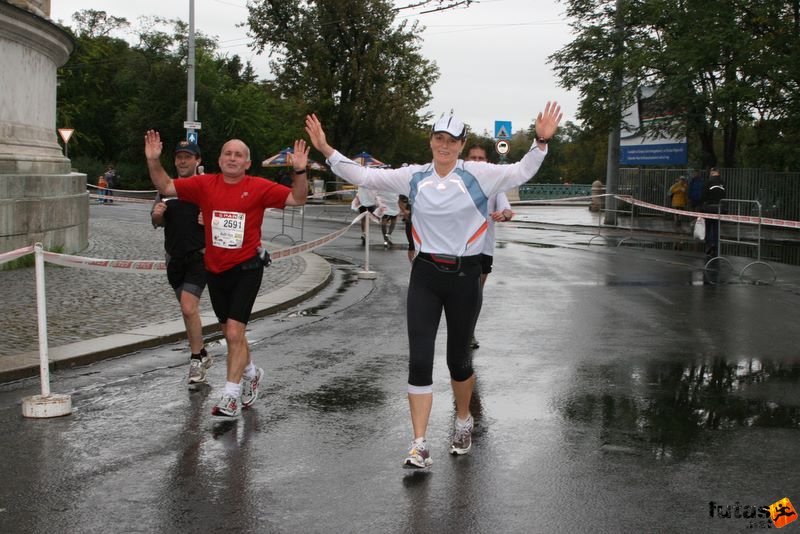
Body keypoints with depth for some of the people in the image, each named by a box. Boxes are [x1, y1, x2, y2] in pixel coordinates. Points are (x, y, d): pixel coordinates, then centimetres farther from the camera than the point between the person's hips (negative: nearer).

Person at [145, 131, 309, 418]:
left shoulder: (259, 187, -7)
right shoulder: (205, 184, 1)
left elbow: (297, 199, -9)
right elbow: (166, 187, 4)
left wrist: (300, 171, -24)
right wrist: (153, 161, -10)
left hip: (246, 268, -4)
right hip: (215, 270, 4)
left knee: (234, 333, -13)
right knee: (230, 332, 19)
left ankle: (231, 397, -5)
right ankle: (251, 373, 45)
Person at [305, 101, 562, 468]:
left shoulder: (478, 175, -4)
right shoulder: (414, 177, 2)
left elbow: (521, 172, -8)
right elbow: (362, 176, 2)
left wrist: (541, 142, -23)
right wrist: (326, 150, -7)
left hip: (464, 275, -1)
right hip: (425, 275, 2)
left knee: (458, 356, 11)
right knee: (419, 359, -6)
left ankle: (463, 421, 39)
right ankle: (419, 447, -2)